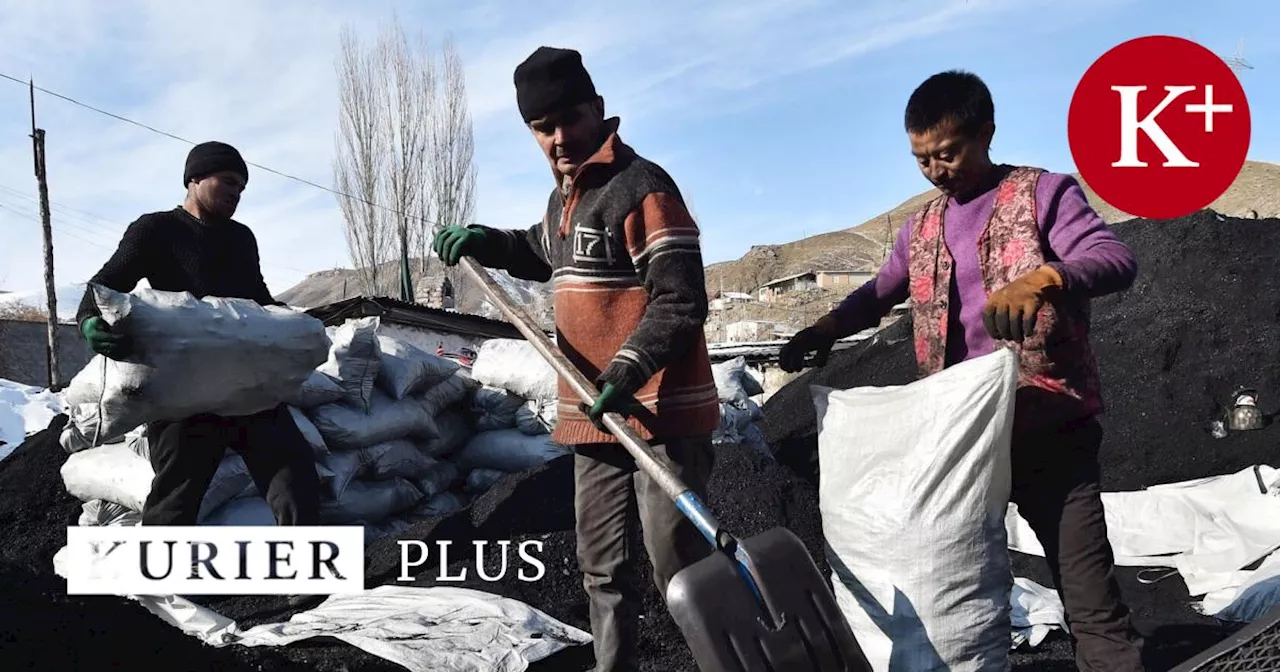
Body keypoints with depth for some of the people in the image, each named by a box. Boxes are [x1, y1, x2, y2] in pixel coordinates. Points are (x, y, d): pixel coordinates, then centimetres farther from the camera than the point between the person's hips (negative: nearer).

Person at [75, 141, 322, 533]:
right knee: (175, 501, -1)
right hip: (185, 391, -6)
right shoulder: (156, 230, 1)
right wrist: (93, 322, -31)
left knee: (296, 477, 1)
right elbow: (104, 287, -9)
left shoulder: (242, 238, 20)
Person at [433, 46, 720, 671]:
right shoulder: (563, 197, 14)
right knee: (601, 563, 16)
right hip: (595, 414, 9)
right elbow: (546, 253, 37)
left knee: (678, 563, -7)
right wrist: (484, 242, 21)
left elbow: (679, 303, -20)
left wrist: (628, 371, -32)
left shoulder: (642, 186, -13)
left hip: (662, 411, -9)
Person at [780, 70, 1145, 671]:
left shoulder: (1043, 194, -3)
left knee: (1091, 603, -5)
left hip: (1048, 433, -5)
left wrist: (1044, 278, -38)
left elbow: (1116, 260, -17)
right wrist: (819, 333, 8)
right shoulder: (921, 228, 14)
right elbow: (878, 294, 26)